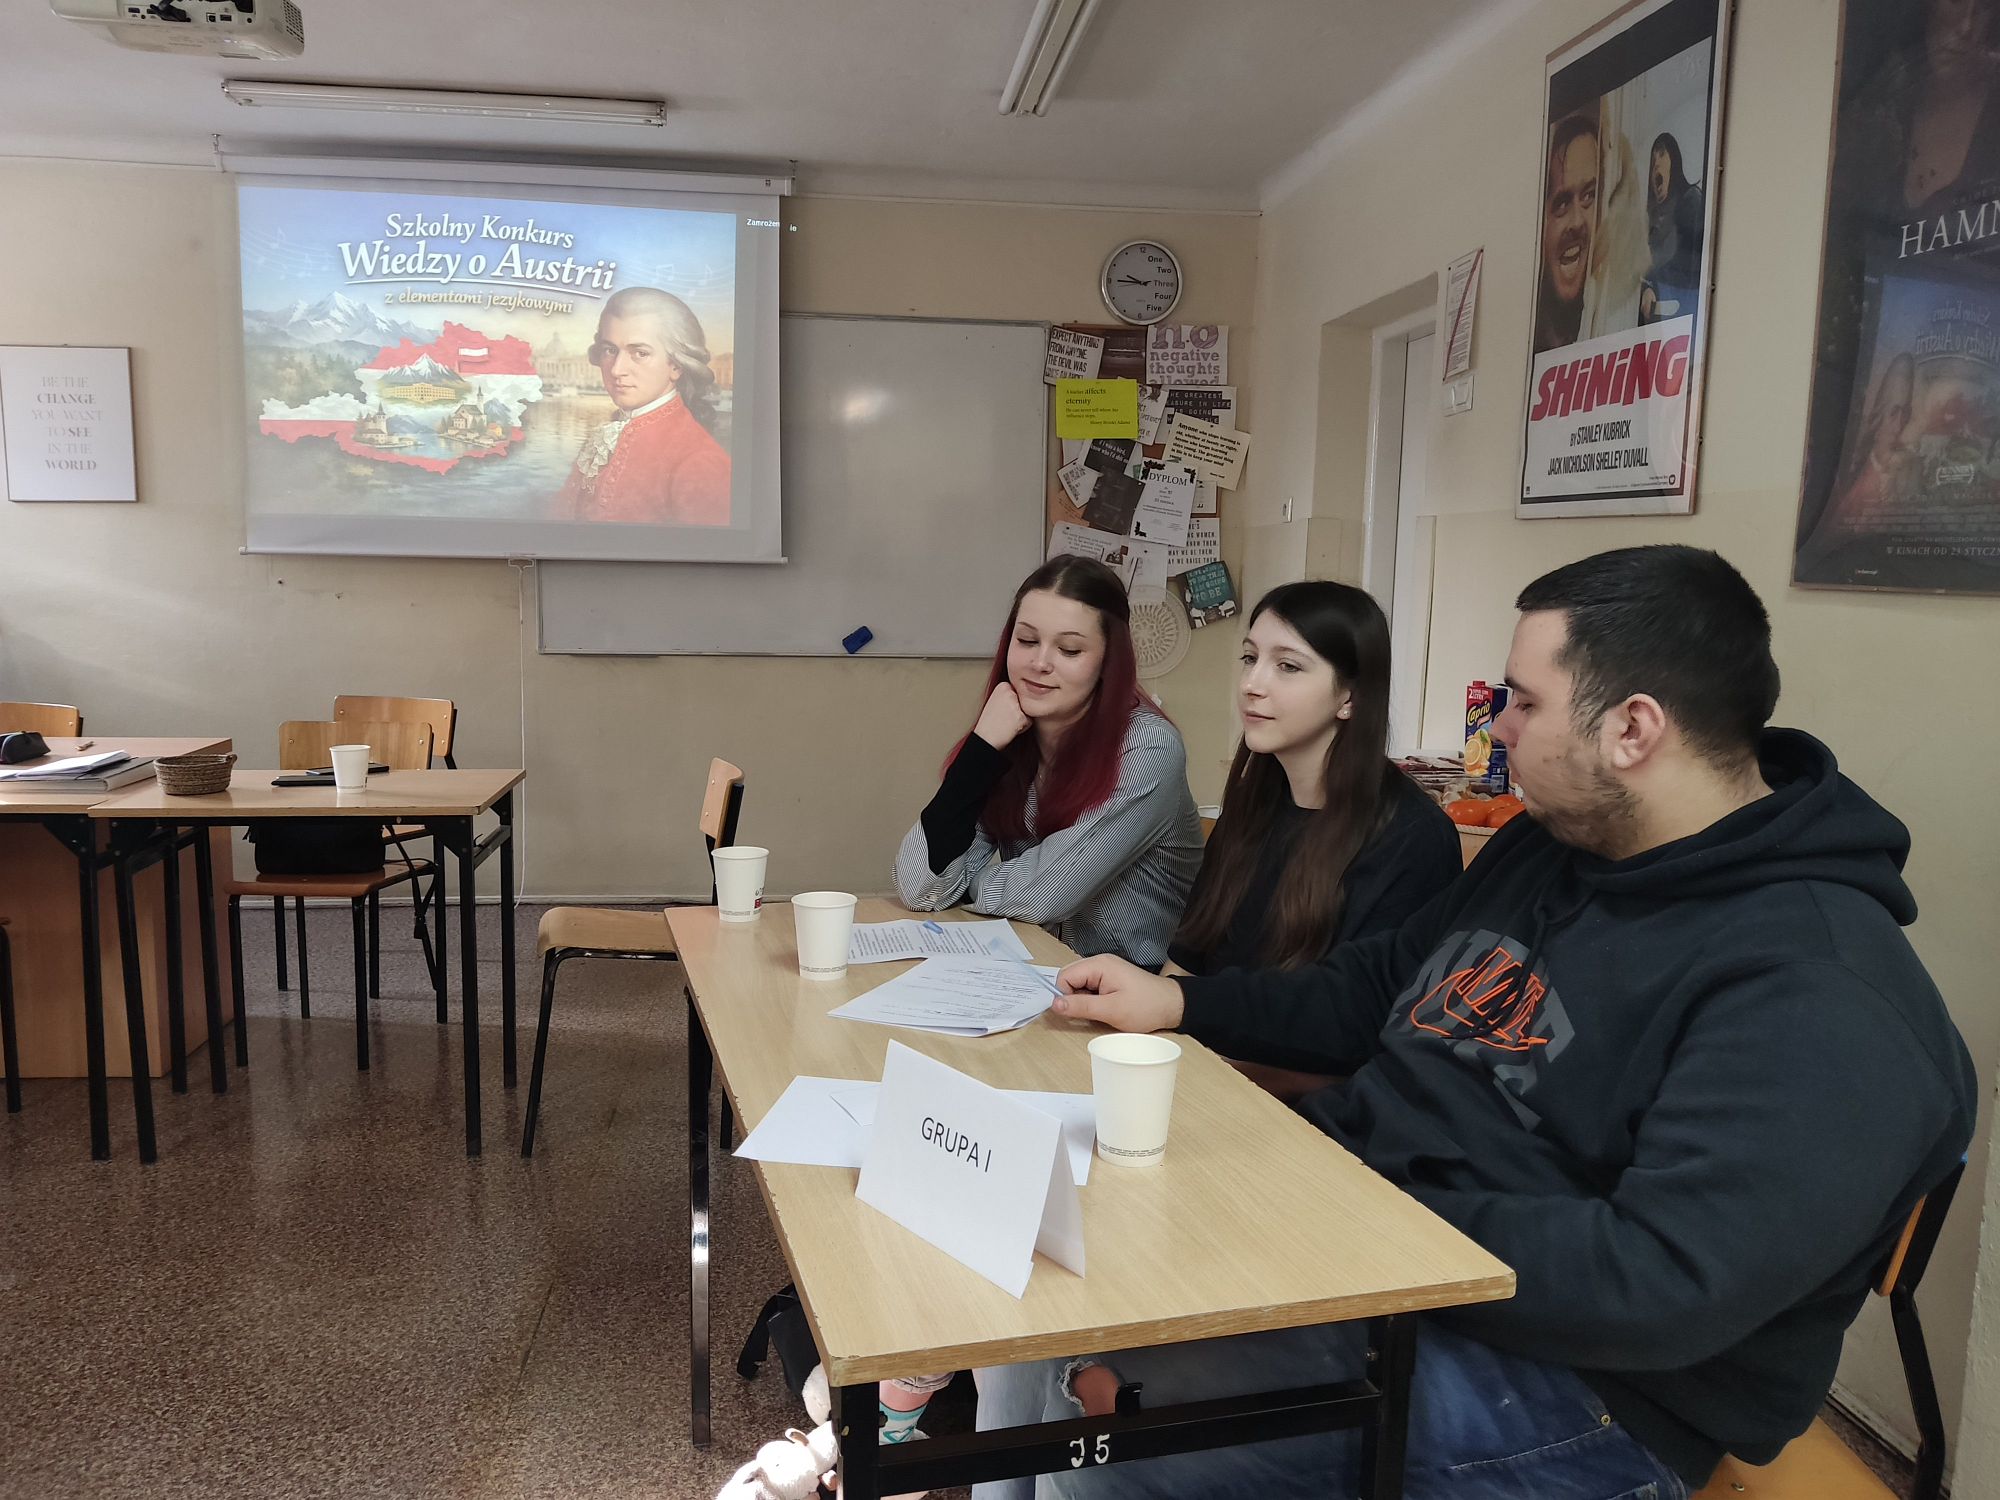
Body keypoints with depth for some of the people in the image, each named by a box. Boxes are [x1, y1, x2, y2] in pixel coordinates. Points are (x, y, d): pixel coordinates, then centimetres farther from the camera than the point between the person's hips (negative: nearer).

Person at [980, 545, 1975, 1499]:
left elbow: (1669, 1284, -29)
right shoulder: (1547, 849, 8)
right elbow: (1375, 991, 18)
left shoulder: (1819, 994, -21)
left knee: (1108, 1401, -20)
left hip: (1566, 1378, -8)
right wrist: (1176, 1004, 8)